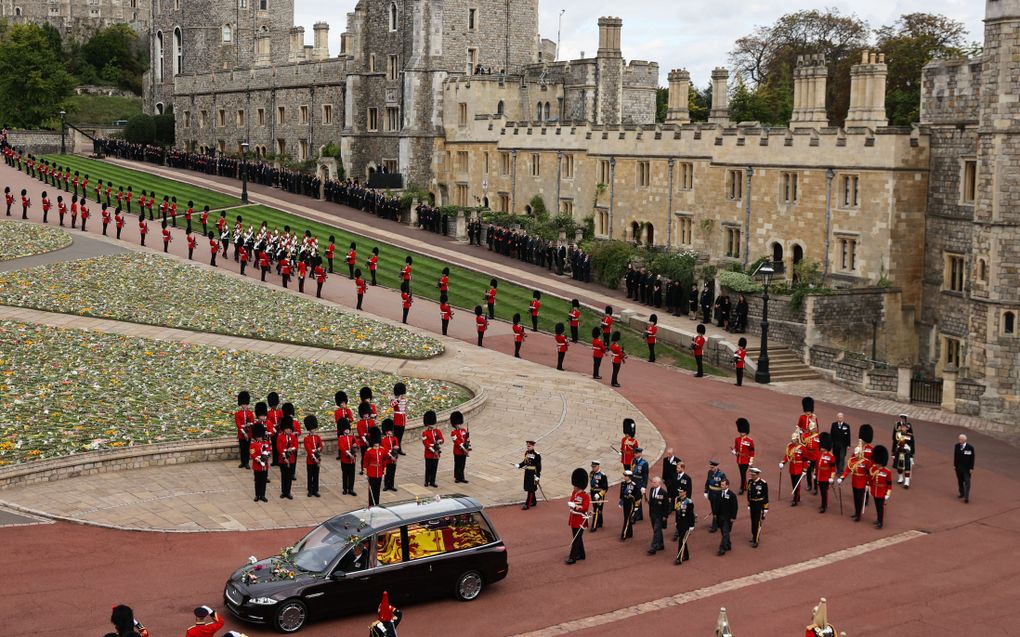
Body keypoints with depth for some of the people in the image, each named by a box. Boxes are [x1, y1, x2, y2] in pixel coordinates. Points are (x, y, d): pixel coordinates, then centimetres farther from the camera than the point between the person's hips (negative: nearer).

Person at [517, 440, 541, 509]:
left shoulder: (537, 455, -16)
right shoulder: (526, 452, 5)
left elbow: (538, 466, -14)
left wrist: (537, 476, -16)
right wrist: (519, 465, -1)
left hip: (533, 473, -8)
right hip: (527, 472, 8)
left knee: (530, 489, -3)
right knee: (528, 487, 16)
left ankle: (527, 504, 1)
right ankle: (533, 502, 32)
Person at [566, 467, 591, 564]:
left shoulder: (585, 496, -17)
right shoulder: (574, 493, 6)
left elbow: (585, 508, -25)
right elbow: (569, 502, 2)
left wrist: (575, 506, -30)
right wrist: (572, 504, -19)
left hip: (580, 520, -8)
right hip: (573, 519, 8)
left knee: (576, 539, -5)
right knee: (578, 537, 17)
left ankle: (572, 557, -1)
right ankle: (581, 554, 29)